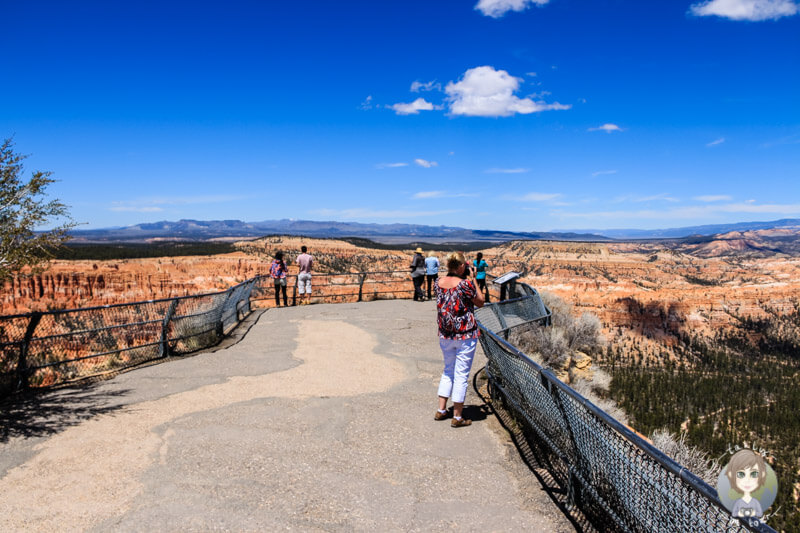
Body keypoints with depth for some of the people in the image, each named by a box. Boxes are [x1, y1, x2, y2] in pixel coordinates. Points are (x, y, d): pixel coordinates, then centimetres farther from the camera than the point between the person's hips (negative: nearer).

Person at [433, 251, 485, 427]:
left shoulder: (438, 282, -1)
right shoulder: (465, 284, -18)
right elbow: (480, 302, -2)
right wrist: (472, 279, -2)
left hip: (445, 335, 6)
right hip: (465, 335, -5)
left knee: (448, 371, 21)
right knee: (461, 375, 4)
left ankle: (441, 411, 26)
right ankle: (457, 417, 13)